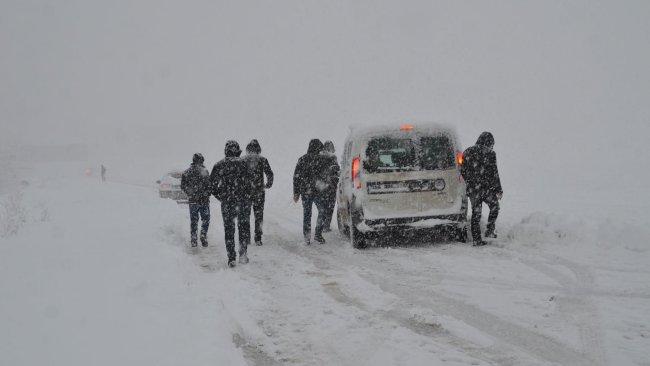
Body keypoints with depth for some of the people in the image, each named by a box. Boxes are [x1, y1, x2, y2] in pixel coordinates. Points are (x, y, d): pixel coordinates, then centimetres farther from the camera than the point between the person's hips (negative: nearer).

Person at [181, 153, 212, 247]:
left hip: (192, 200, 4)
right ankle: (203, 237, 1)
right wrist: (208, 193, 4)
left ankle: (193, 240, 11)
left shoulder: (186, 172, 3)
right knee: (205, 219, 9)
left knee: (193, 220, 11)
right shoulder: (204, 171, -11)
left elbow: (183, 187, 7)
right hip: (204, 200, -3)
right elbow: (209, 185, -13)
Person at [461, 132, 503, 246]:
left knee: (476, 213, 9)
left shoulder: (467, 152, 7)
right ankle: (489, 230, 10)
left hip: (472, 188, 4)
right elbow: (494, 173, -9)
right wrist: (498, 190, -5)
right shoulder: (490, 154, -8)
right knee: (494, 206, 18)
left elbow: (462, 171, 11)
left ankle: (476, 239, 8)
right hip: (487, 187, -4)